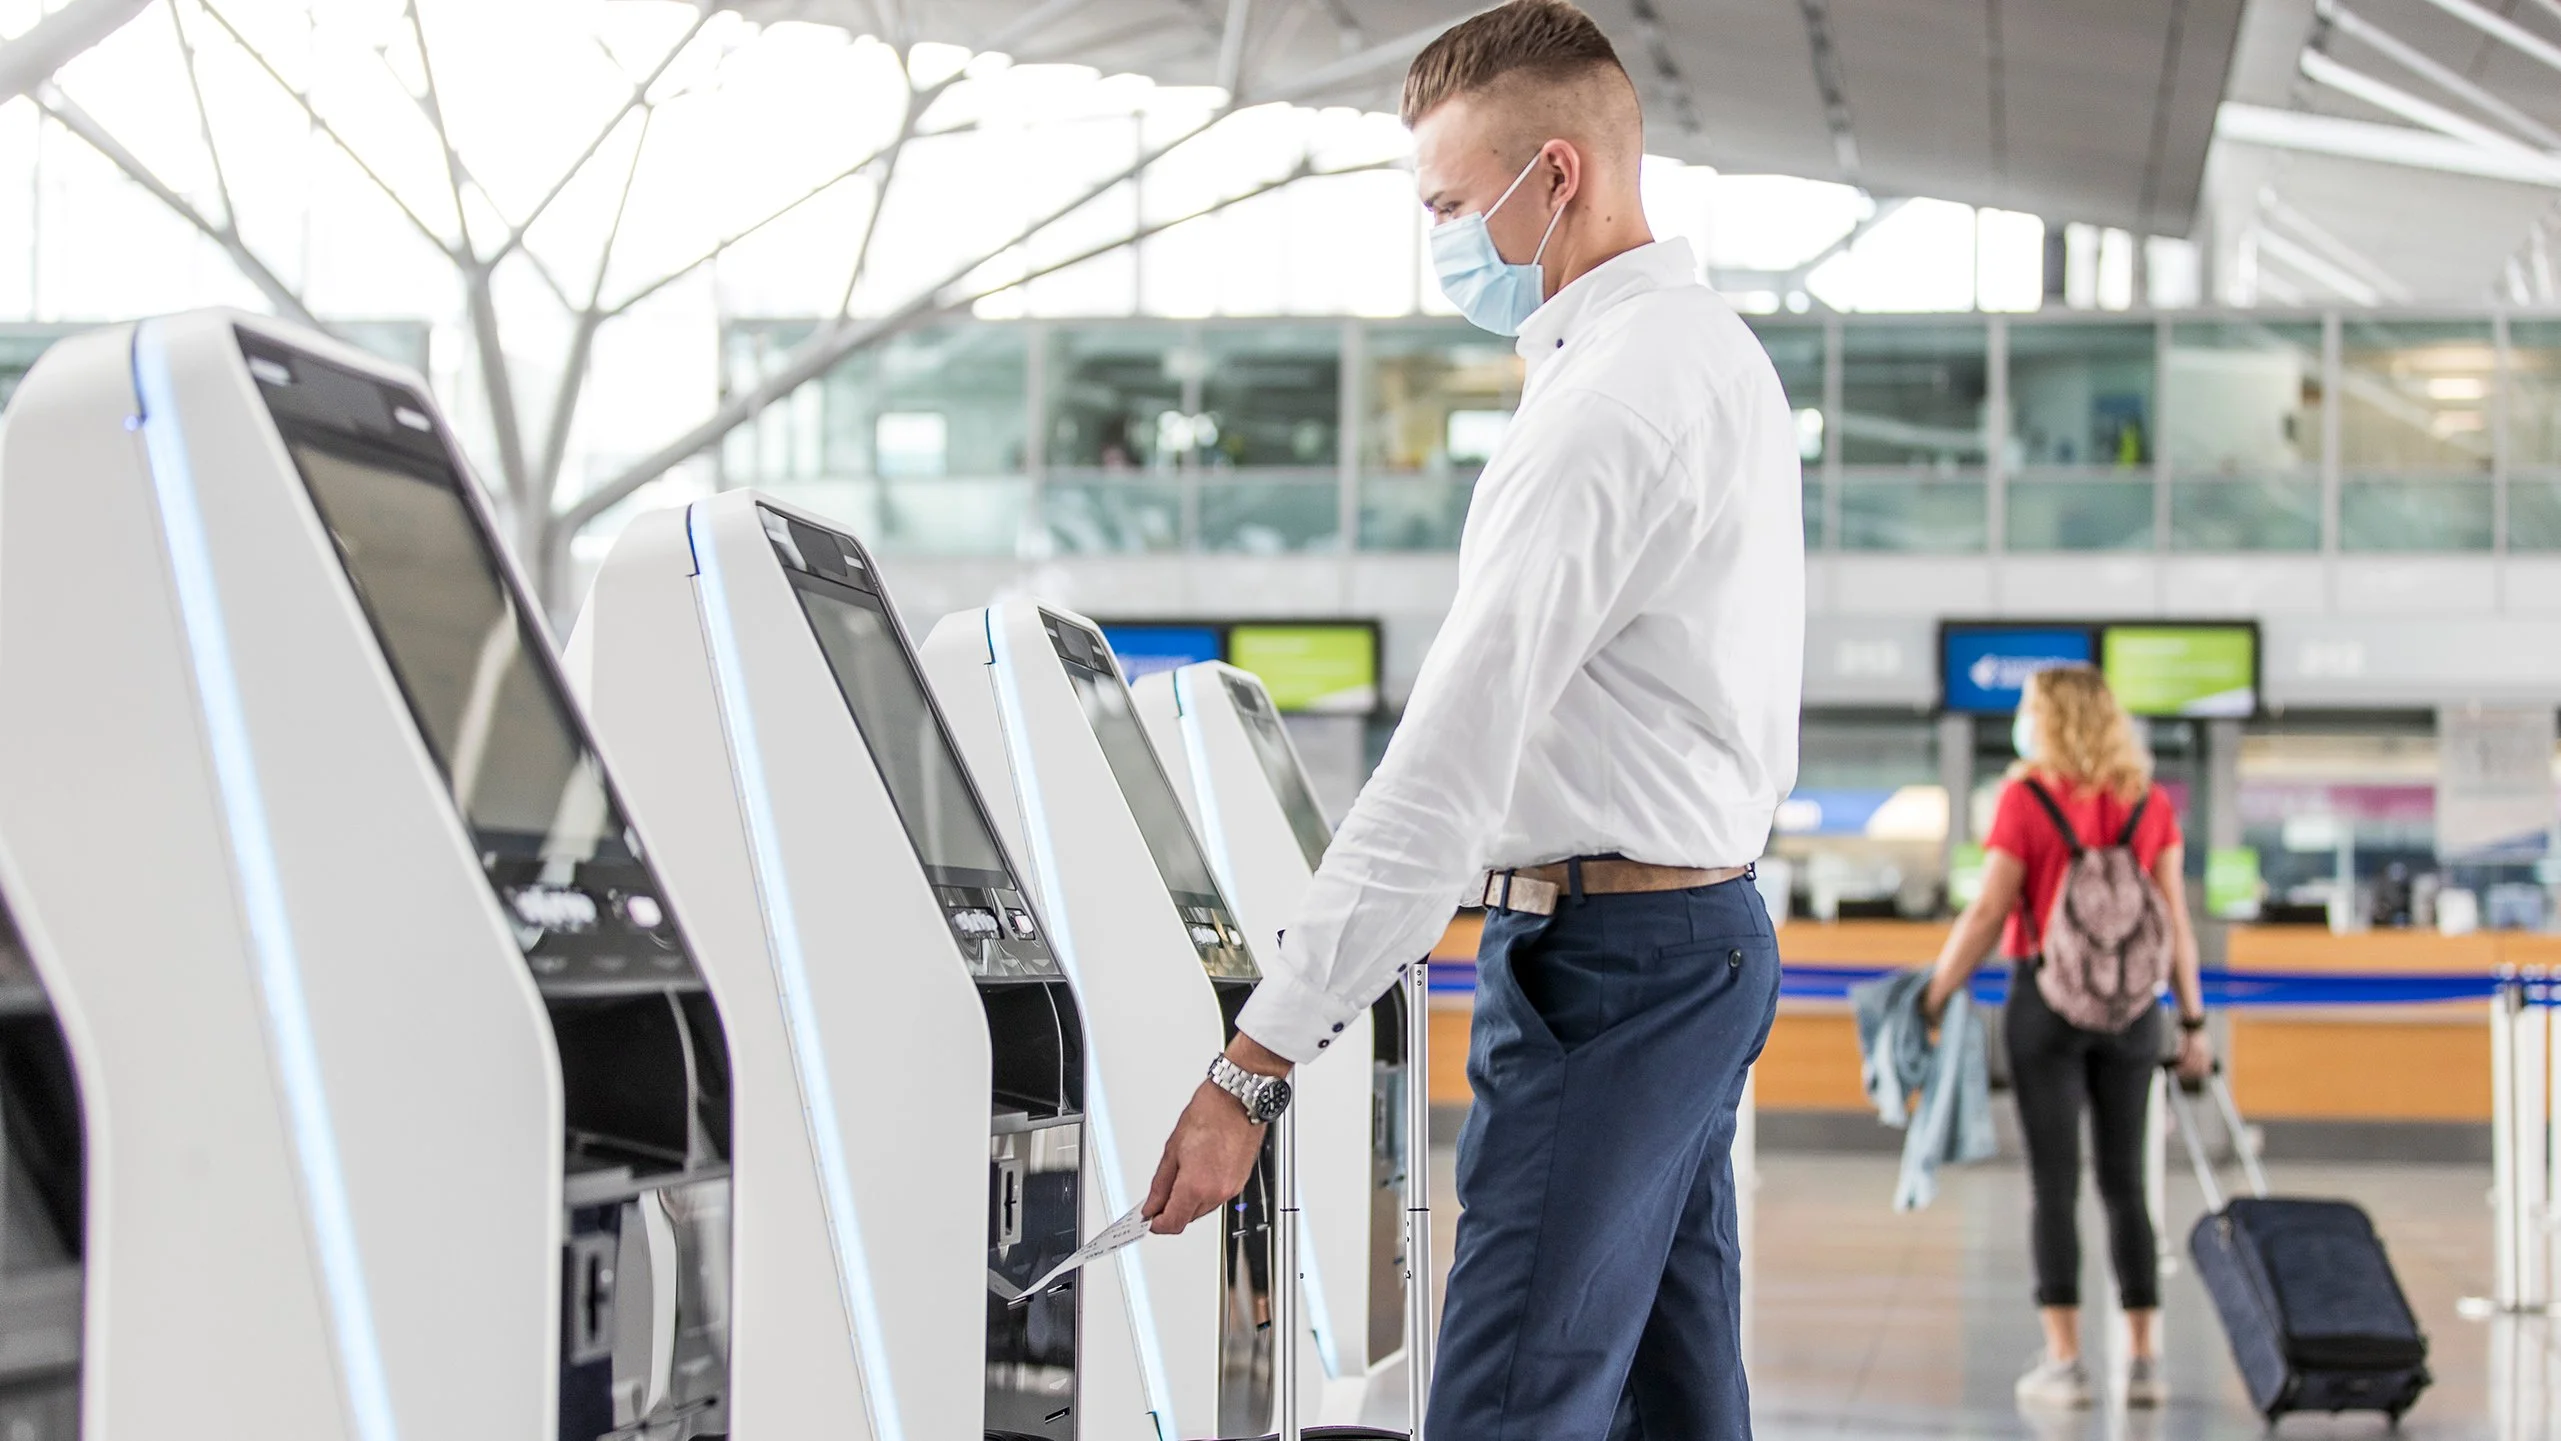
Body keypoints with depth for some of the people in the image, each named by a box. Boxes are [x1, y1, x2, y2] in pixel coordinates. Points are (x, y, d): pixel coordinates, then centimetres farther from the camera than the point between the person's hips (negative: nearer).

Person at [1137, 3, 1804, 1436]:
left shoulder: (1606, 407, -19)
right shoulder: (1717, 351, 15)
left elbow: (1450, 766, -24)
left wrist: (1252, 1070, -24)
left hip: (1603, 958, -11)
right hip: (1708, 933, 11)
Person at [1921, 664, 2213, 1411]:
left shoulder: (2026, 797, -7)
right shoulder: (2150, 802, 5)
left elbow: (1987, 915, -8)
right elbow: (2175, 920, 4)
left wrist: (1931, 999, -2)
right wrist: (2194, 1020, 10)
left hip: (2047, 999, -3)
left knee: (2055, 1183, 1)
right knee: (2125, 1182, 10)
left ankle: (2064, 1361, 0)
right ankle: (2142, 1360, 9)